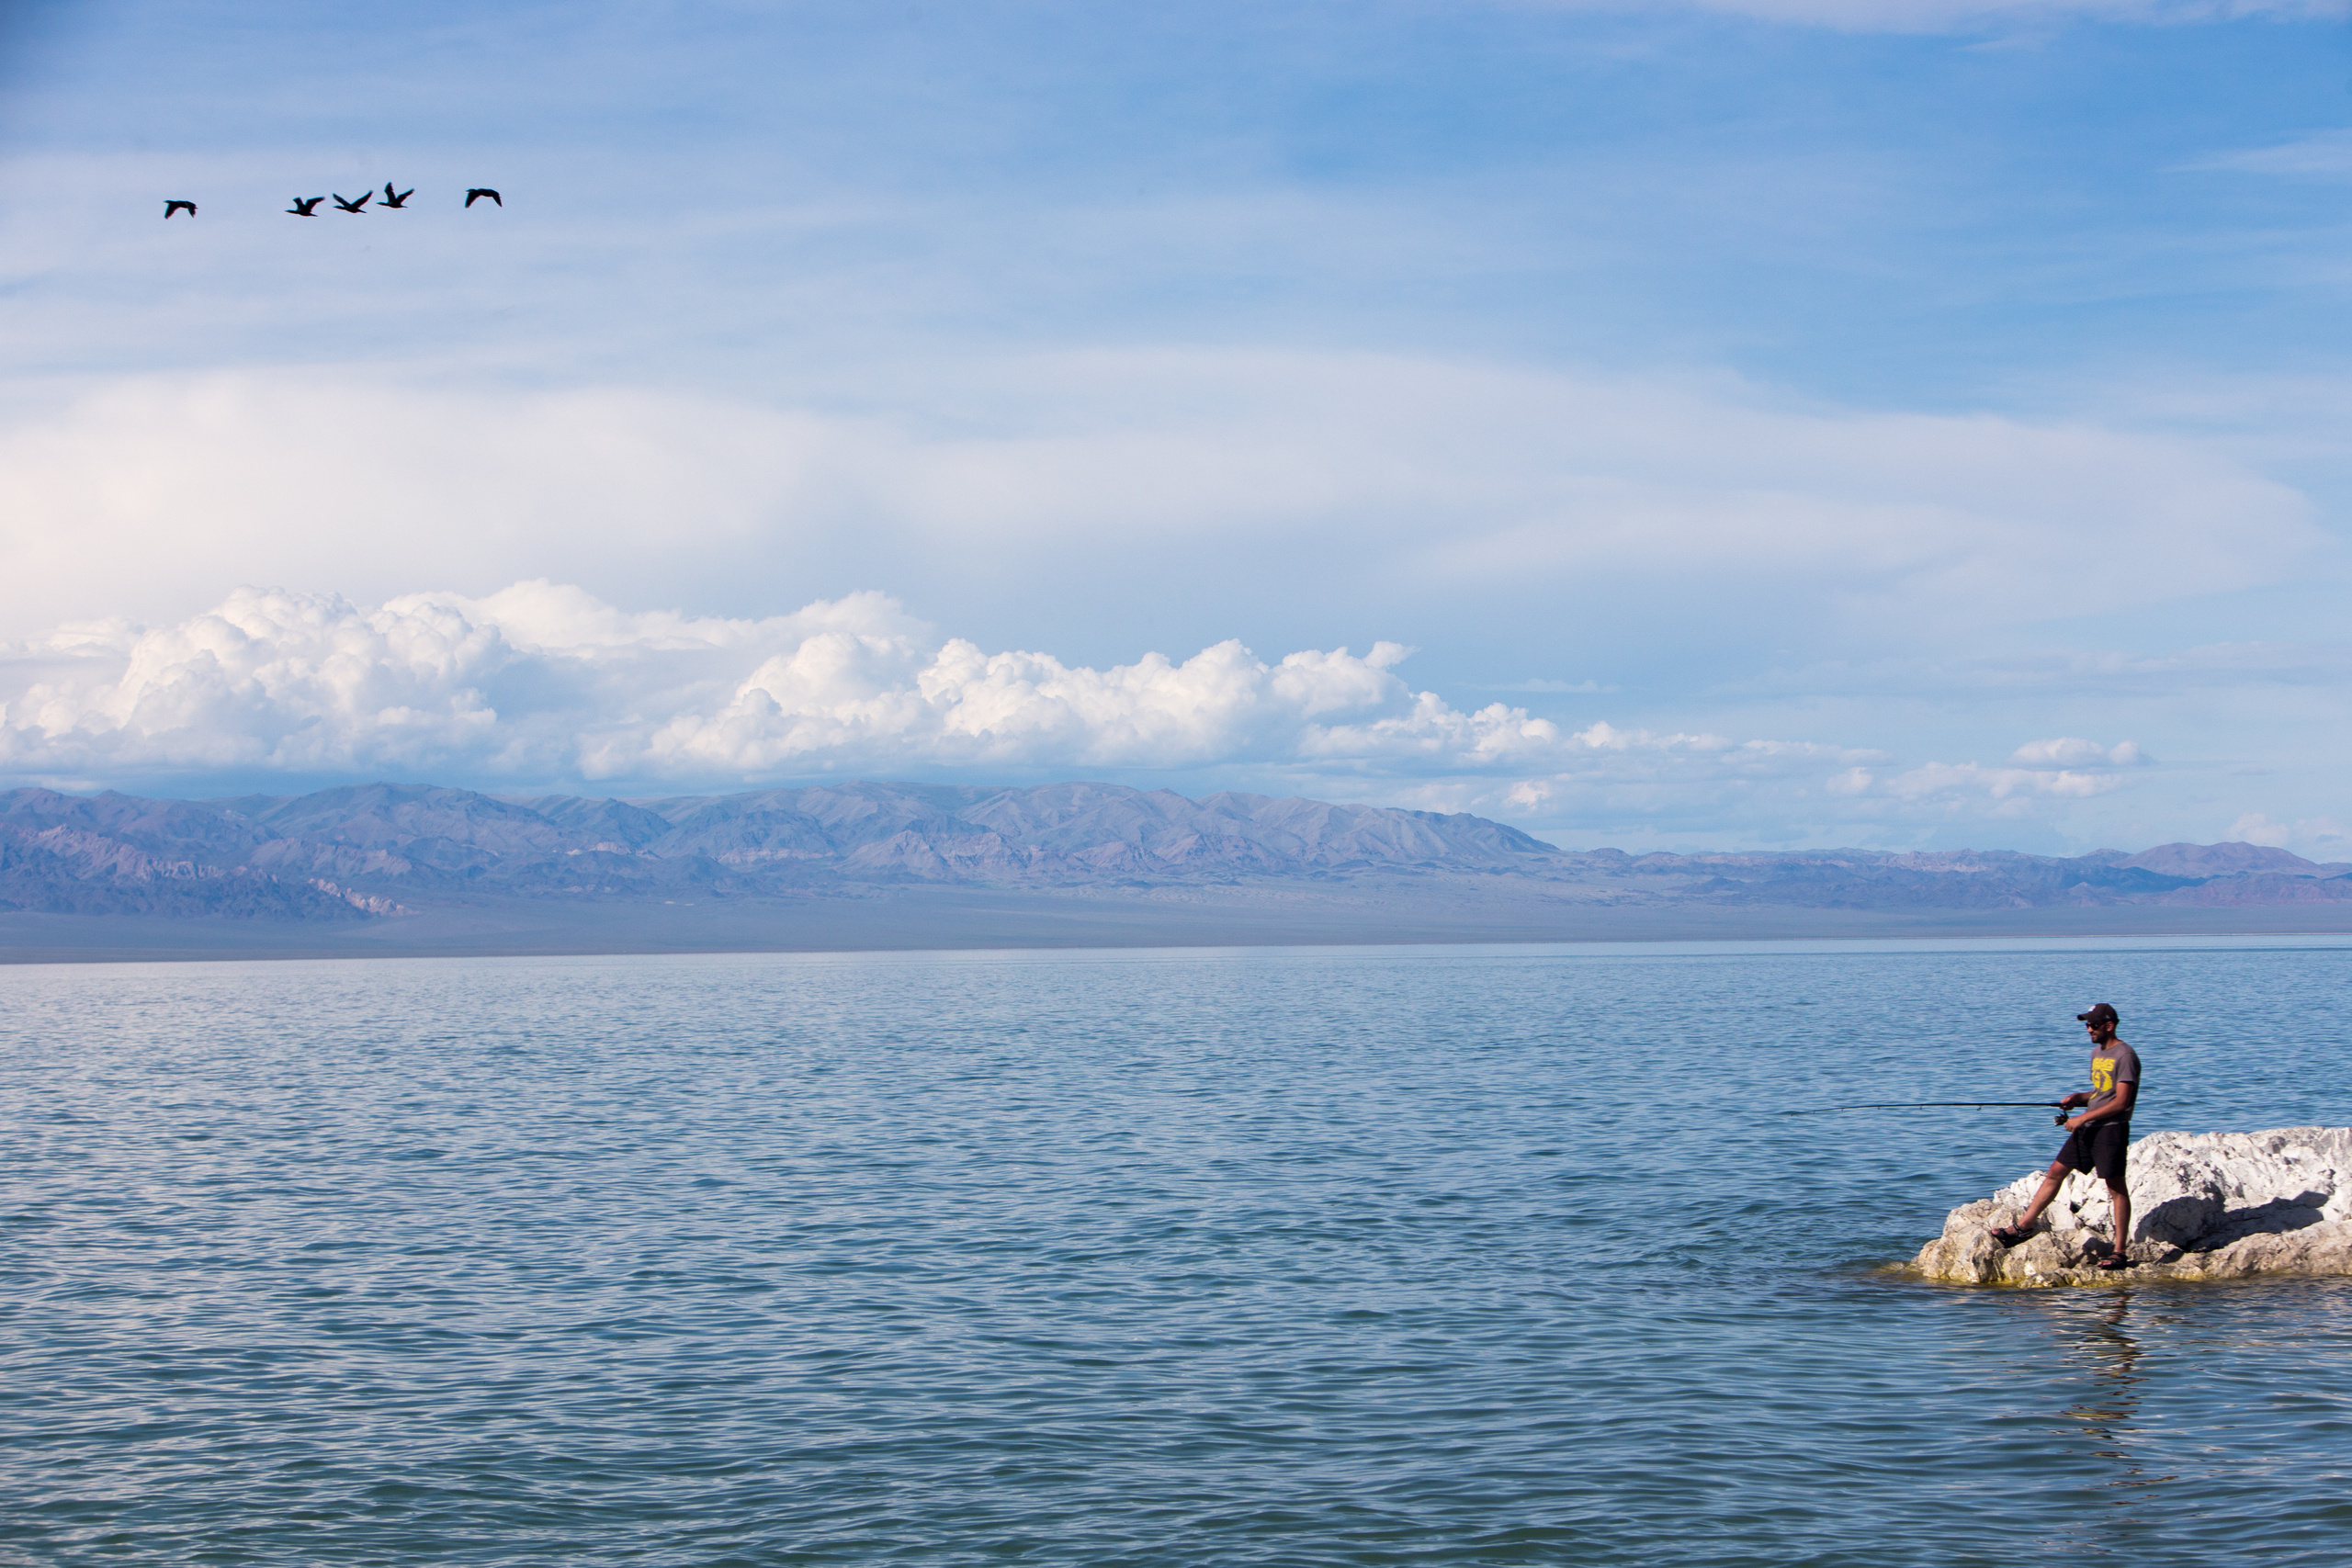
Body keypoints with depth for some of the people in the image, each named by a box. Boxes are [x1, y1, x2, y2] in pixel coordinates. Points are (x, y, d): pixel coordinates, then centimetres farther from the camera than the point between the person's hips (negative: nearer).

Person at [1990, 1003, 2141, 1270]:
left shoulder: (2125, 1056, -12)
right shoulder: (2097, 1051, 17)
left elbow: (2120, 1102, -17)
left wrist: (2082, 1118, -15)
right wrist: (2078, 1098, 8)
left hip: (2111, 1128, -9)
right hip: (2087, 1127, 9)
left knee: (2116, 1187, -7)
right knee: (2055, 1172, 7)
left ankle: (2120, 1251, -5)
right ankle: (2023, 1226, 12)